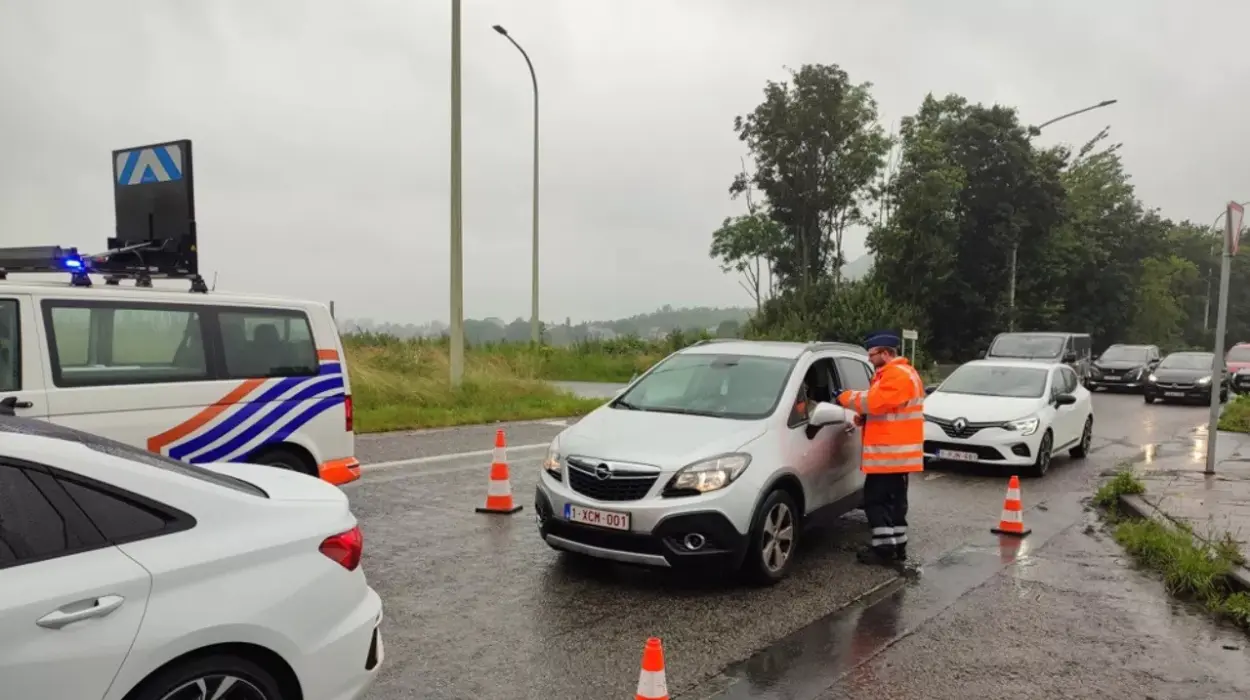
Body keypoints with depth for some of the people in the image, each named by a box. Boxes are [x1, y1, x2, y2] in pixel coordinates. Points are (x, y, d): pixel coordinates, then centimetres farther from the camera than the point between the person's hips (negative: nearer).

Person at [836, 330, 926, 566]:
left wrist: (846, 397, -11)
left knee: (876, 500, -7)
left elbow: (875, 401, -24)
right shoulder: (895, 373, 20)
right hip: (896, 451, 11)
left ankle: (885, 549, -5)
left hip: (889, 452, -11)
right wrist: (865, 417, 6)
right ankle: (897, 548, 20)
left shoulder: (898, 375, -17)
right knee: (893, 500, 14)